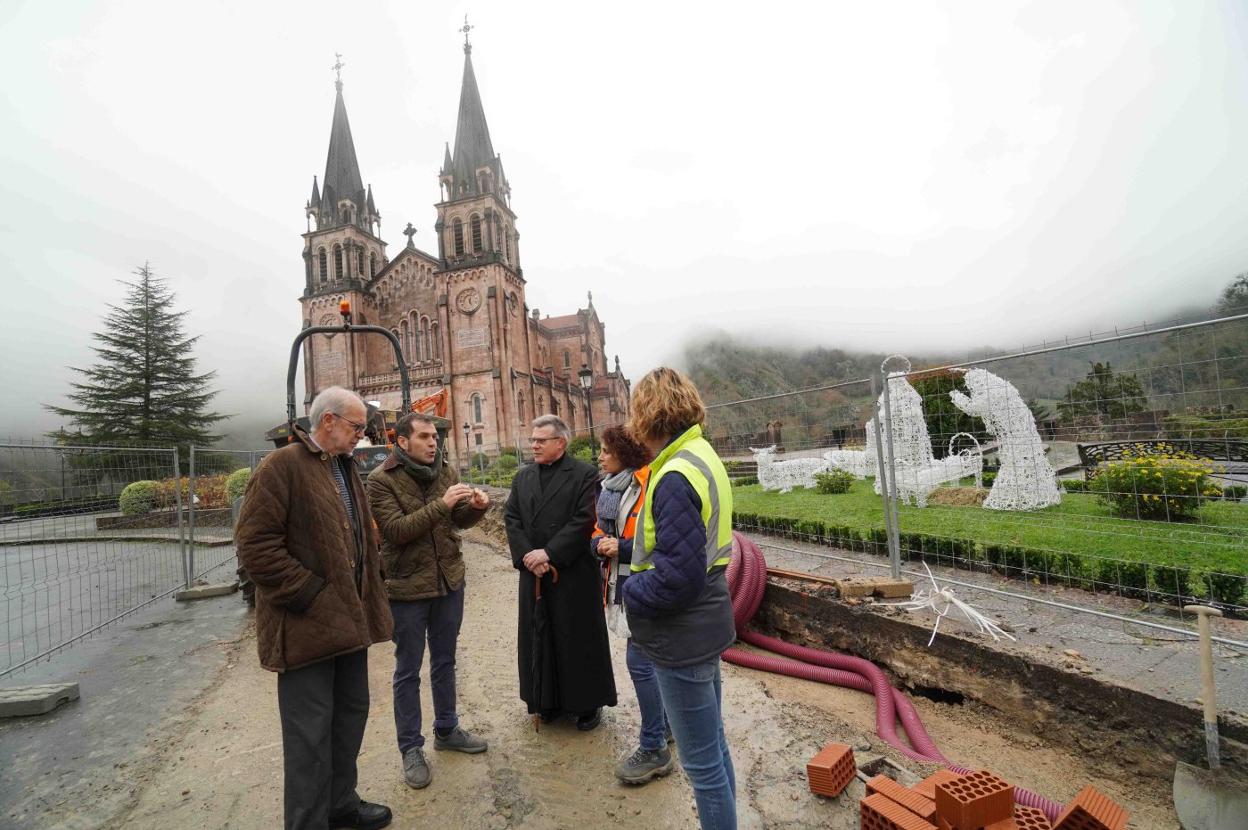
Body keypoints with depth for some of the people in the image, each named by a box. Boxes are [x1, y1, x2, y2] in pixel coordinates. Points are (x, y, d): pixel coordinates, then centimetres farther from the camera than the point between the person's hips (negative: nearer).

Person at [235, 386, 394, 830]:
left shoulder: (346, 468, 14)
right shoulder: (282, 466, -13)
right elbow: (256, 547, -19)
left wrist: (370, 592, 11)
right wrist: (313, 596, -19)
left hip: (349, 618, 9)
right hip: (307, 624, -8)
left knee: (351, 714, 19)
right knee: (310, 732, 3)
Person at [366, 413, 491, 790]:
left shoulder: (446, 471, 1)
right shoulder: (381, 480, -13)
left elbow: (459, 521, 5)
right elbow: (396, 530, -22)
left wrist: (476, 506, -16)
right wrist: (441, 505, -30)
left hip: (450, 581, 5)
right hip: (406, 588, -5)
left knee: (444, 661, 20)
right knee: (408, 671, 10)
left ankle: (446, 730, 38)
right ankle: (411, 748, 26)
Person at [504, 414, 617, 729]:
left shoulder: (585, 475, -7)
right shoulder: (523, 477, 10)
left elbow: (585, 521, -15)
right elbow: (511, 518, 4)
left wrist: (549, 553, -18)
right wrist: (528, 557, -9)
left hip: (574, 574, -5)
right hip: (534, 574, 5)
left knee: (579, 638, 6)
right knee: (540, 636, 13)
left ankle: (588, 702, 23)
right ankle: (548, 699, 30)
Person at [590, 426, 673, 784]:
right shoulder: (608, 487, 9)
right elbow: (599, 529, 16)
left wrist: (622, 548, -20)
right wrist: (600, 543, -6)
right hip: (621, 583, 8)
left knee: (639, 661, -4)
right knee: (648, 659, 20)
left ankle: (654, 749, 10)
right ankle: (666, 722, 38)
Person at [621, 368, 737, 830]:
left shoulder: (675, 477, -24)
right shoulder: (703, 456, 6)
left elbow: (679, 573, -28)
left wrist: (632, 594, -11)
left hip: (681, 639, -10)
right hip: (705, 626, 10)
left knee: (702, 763, 8)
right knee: (713, 746, 24)